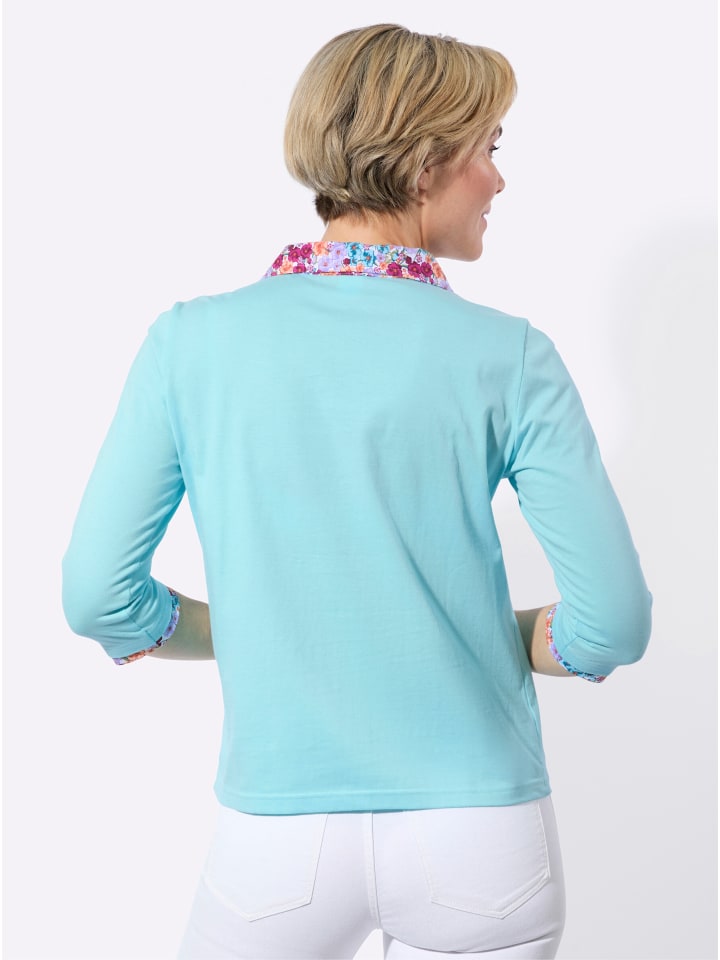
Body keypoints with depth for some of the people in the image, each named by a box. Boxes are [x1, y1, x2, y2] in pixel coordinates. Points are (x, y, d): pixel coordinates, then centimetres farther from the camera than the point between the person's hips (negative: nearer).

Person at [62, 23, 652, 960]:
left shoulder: (192, 340, -6)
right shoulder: (507, 356, -9)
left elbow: (97, 596, -6)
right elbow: (614, 620, -10)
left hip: (282, 841, 1)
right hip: (482, 843, 0)